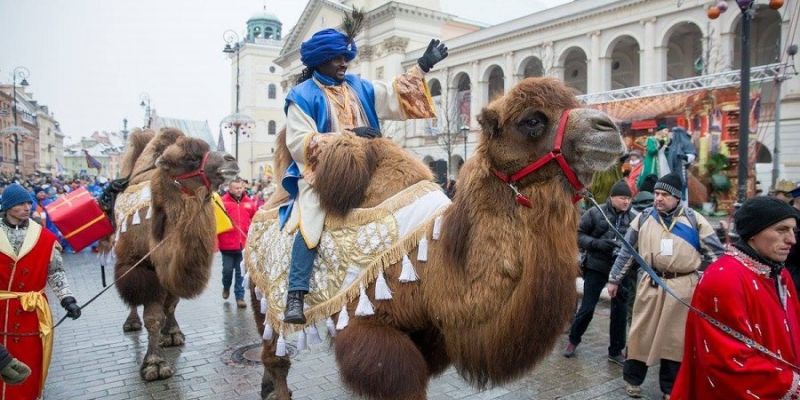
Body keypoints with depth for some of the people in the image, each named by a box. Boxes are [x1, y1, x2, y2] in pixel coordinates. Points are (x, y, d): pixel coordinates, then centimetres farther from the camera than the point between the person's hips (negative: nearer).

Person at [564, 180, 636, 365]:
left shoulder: (633, 218, -1)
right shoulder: (595, 213, -8)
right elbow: (578, 234, -5)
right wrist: (597, 243, -19)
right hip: (596, 267, -2)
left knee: (620, 311, 10)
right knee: (587, 308, 5)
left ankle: (616, 351, 27)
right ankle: (573, 340, 29)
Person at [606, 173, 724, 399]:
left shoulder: (694, 219, 0)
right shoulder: (643, 218, 3)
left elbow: (716, 253, 3)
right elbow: (626, 251, 9)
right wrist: (614, 279, 11)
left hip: (683, 287, -1)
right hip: (650, 284, 1)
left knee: (676, 337, 10)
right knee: (641, 332, 8)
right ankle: (633, 379, 26)